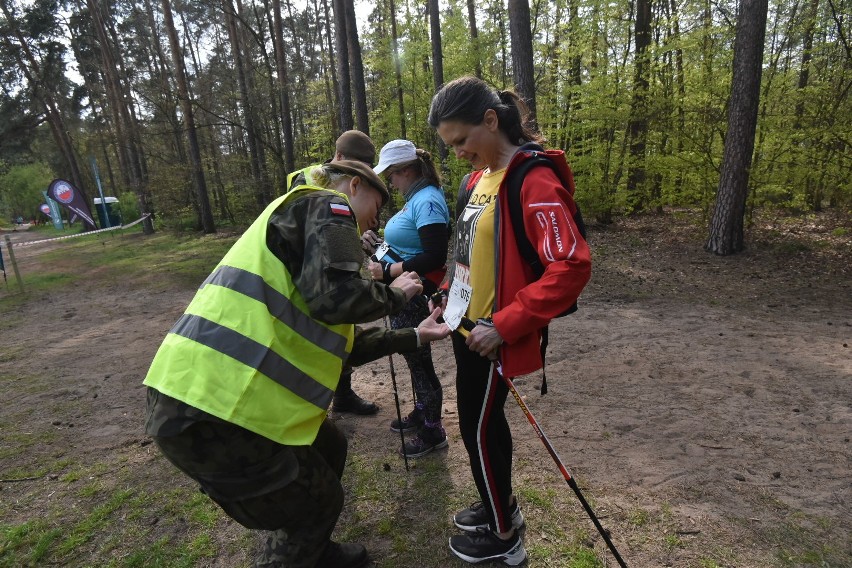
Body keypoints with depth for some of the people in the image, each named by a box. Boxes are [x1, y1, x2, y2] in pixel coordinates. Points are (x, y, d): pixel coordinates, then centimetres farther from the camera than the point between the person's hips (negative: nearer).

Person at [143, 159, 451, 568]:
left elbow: (340, 344, 25)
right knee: (317, 504, 11)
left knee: (329, 450, 26)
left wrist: (413, 337, 31)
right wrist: (394, 294, 1)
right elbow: (334, 298, -20)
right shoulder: (326, 205, -1)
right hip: (214, 404, -10)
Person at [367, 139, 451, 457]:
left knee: (419, 360, 4)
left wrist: (388, 271, -22)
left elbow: (435, 257, -27)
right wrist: (384, 250, 5)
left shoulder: (427, 201, -20)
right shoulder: (415, 197, 9)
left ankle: (432, 432, 22)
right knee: (414, 357, 22)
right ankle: (421, 413, 41)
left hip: (414, 296, -10)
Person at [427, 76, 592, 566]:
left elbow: (572, 265, -27)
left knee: (479, 429, 7)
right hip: (467, 328, 8)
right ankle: (501, 504, 44)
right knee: (484, 421, 21)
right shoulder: (483, 176, 8)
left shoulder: (533, 181, -20)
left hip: (491, 338, -8)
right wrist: (452, 295, 10)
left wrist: (504, 325, -26)